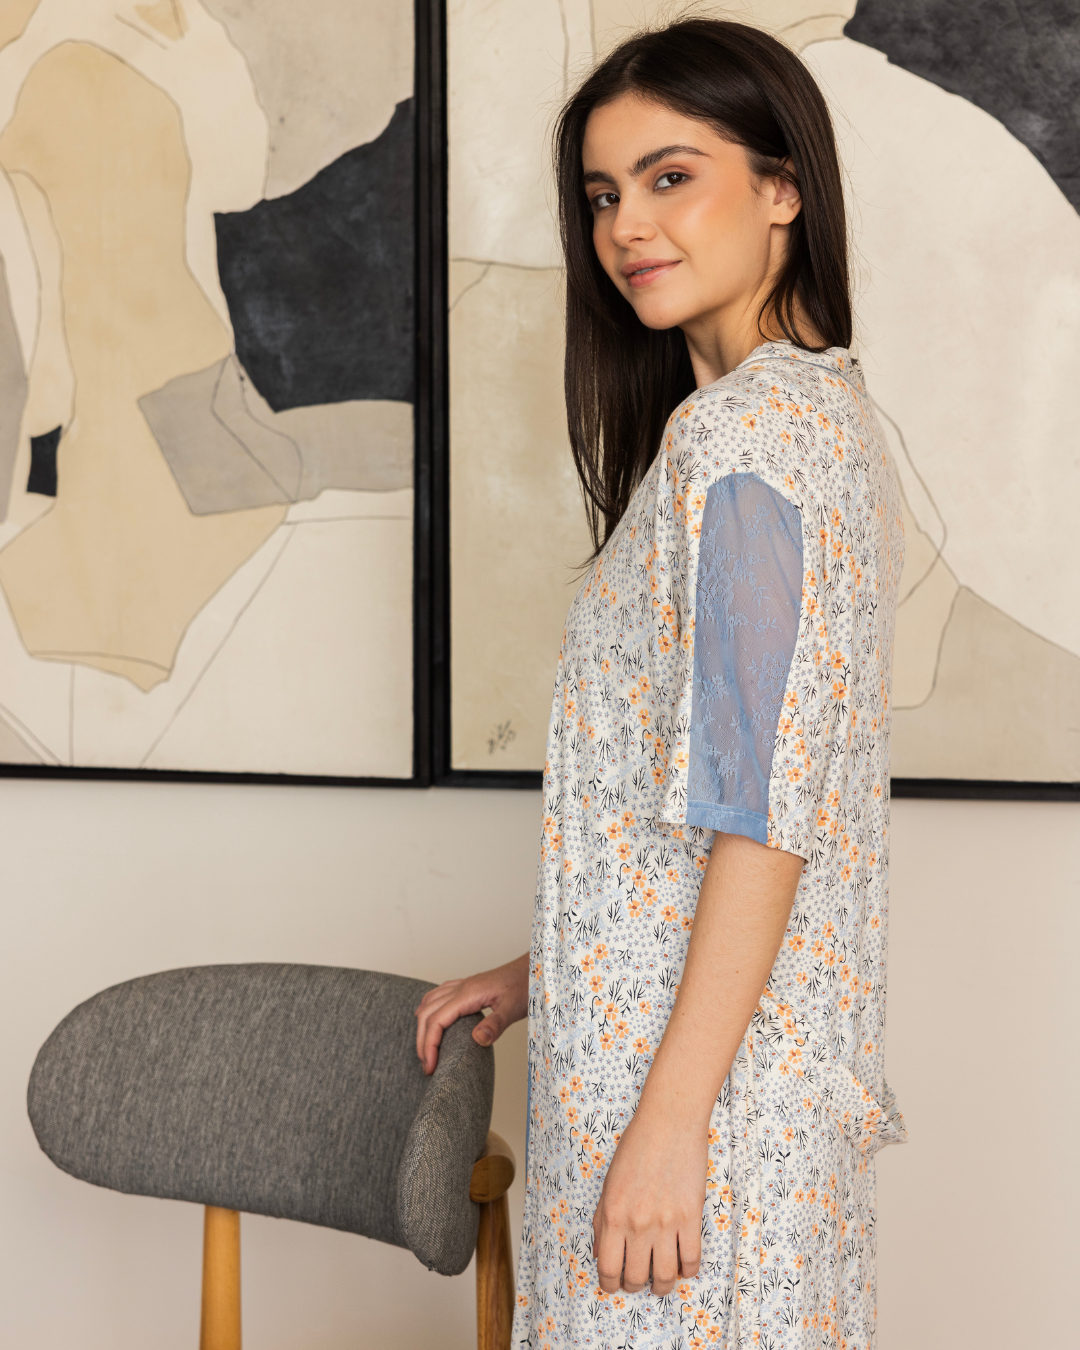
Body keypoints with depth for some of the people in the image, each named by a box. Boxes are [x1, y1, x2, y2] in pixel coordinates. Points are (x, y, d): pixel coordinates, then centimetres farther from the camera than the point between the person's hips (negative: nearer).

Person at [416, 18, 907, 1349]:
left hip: (703, 1051, -10)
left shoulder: (740, 434, -17)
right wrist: (546, 967, 19)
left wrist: (670, 1121, -21)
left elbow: (761, 809, -22)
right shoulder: (817, 408, 13)